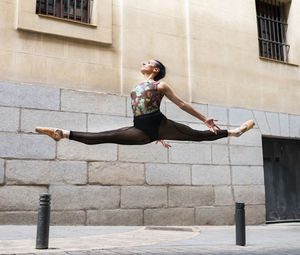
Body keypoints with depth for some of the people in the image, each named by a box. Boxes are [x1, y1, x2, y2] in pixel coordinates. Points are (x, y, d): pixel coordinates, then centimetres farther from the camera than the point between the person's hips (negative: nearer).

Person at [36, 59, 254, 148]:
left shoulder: (161, 85, 8)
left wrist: (205, 119, 11)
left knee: (199, 135, -1)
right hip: (142, 130, 4)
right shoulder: (138, 87, 27)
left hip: (160, 124, -4)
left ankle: (233, 132, 18)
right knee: (104, 137, -8)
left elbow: (182, 104, 11)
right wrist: (157, 137, 37)